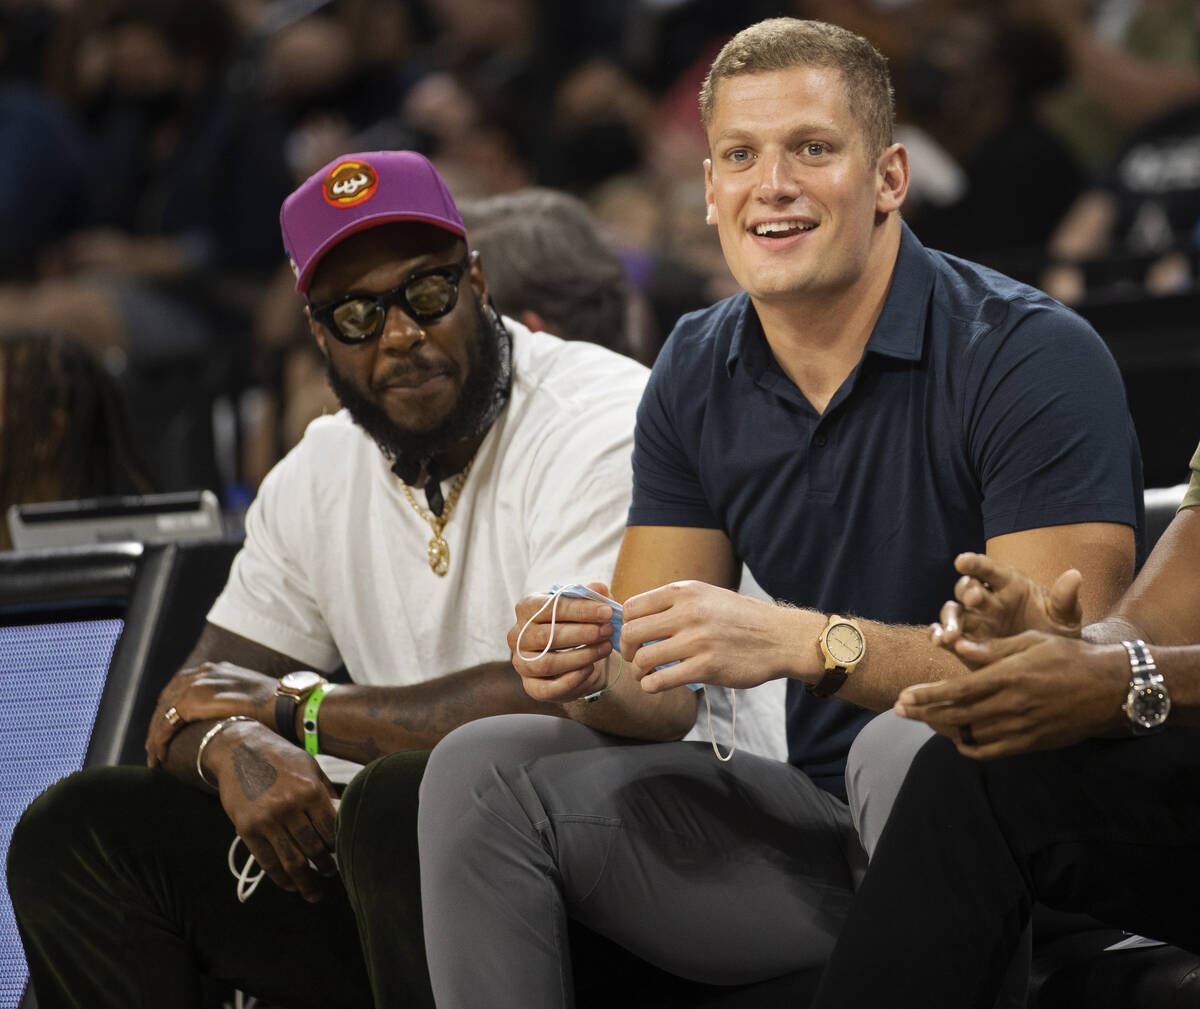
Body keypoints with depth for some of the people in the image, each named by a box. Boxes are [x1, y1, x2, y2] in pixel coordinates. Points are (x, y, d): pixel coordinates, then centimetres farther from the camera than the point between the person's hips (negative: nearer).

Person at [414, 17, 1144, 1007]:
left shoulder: (1031, 357, -14)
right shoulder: (698, 375, 7)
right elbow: (664, 698, 7)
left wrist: (803, 642, -32)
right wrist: (593, 672, -18)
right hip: (822, 828, 6)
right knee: (485, 769, -7)